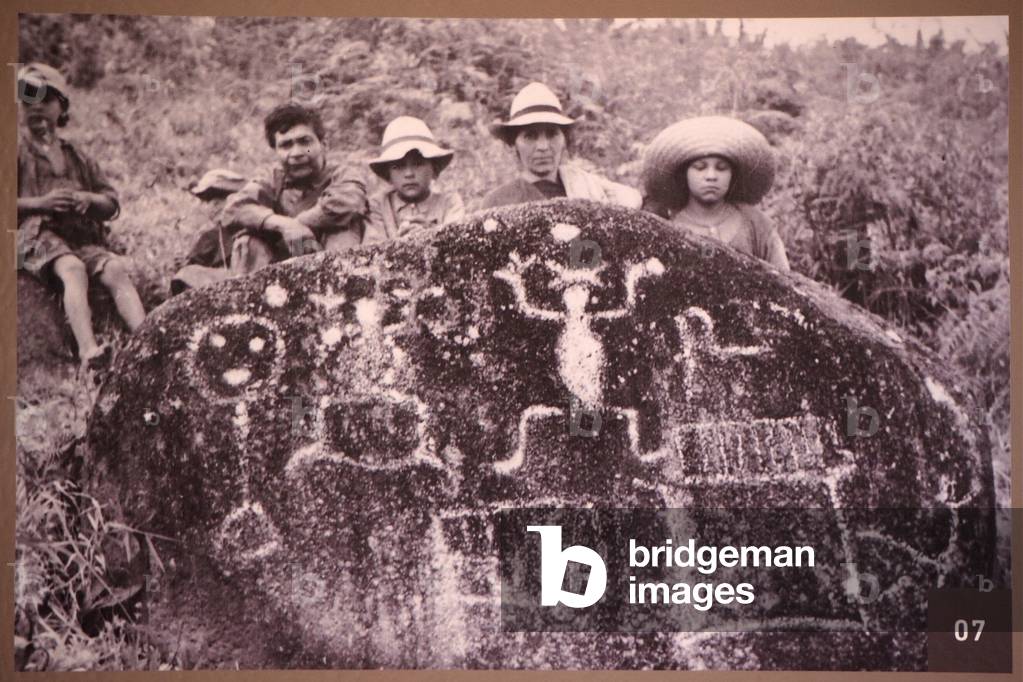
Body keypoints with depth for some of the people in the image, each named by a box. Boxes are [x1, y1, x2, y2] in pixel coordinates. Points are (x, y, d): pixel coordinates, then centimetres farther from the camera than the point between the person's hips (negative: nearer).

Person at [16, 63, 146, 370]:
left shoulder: (74, 155, 26)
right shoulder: (19, 149, 13)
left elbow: (112, 204, 24)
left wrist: (89, 199, 1)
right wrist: (41, 202, -10)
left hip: (83, 236, 4)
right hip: (36, 233, -4)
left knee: (116, 269, -26)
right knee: (73, 268, -35)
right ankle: (88, 350, -52)